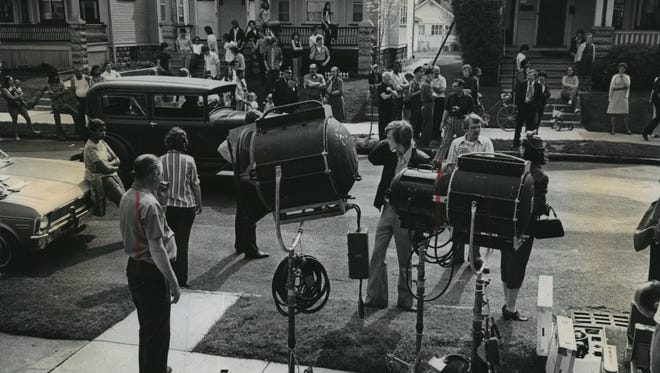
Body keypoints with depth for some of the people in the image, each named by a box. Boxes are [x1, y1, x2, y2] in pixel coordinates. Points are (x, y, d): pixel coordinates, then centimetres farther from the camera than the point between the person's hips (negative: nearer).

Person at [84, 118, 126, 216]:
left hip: (111, 174, 8)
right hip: (100, 178, -8)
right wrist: (115, 167, 1)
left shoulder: (102, 142, 12)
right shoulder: (90, 147, -14)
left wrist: (109, 164, -8)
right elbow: (105, 169, -19)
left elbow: (117, 160, 12)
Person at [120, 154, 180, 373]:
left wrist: (158, 198, 5)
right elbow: (157, 249, -25)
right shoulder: (149, 204, -24)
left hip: (134, 267, 10)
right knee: (158, 331, 3)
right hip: (151, 273, -10)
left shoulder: (127, 197, 5)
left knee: (147, 326, 24)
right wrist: (173, 282, -20)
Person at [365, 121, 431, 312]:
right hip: (387, 210, 5)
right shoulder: (391, 154, 0)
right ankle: (376, 297, 14)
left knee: (405, 260, 9)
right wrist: (385, 143, -3)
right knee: (377, 255, 4)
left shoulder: (420, 160, -15)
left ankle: (405, 299, 23)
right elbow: (372, 158, 11)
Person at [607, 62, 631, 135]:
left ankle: (627, 129, 4)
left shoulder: (627, 77, 7)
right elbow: (611, 87, -3)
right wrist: (610, 97, -6)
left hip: (623, 96, 2)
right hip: (615, 95, -2)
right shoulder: (615, 77, -1)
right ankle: (613, 129, 1)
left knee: (625, 113, -3)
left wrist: (623, 77, -15)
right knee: (613, 113, -4)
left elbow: (627, 85, -9)